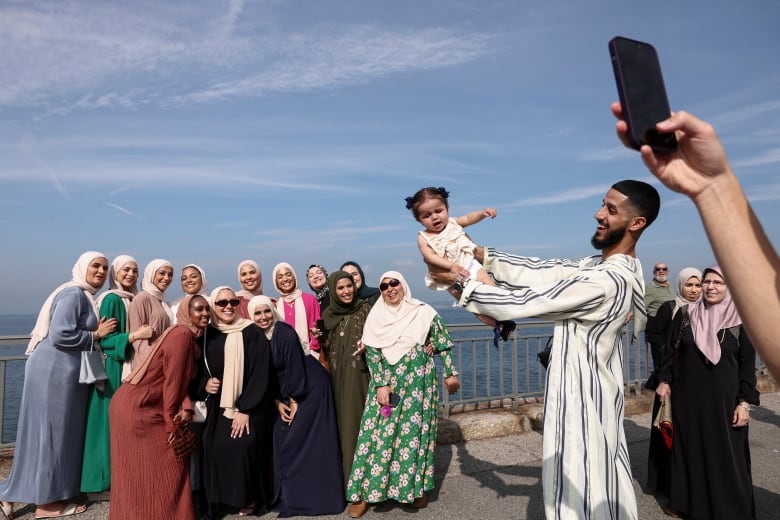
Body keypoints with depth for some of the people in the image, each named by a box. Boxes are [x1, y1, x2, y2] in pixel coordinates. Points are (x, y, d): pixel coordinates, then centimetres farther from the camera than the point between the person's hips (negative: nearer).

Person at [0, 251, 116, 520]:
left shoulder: (85, 296, 15)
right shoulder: (73, 293, -15)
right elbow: (60, 335, -23)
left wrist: (96, 333, 3)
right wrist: (96, 335, -13)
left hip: (65, 369, 10)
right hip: (55, 369, -9)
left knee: (61, 431, 14)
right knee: (52, 430, 1)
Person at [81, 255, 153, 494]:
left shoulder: (135, 299, 11)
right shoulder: (111, 299, -12)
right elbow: (104, 339, -18)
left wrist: (145, 333, 4)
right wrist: (133, 335, -28)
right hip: (113, 369, -8)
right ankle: (109, 476, 8)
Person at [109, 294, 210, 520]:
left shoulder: (188, 335, 10)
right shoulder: (182, 335, -20)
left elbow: (181, 379, 7)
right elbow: (172, 381, -19)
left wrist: (186, 407, -10)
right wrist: (171, 422, -10)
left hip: (144, 407, 9)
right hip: (136, 408, -9)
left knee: (157, 467, 17)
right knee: (150, 470, 3)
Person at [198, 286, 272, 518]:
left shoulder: (252, 333, -8)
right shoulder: (206, 334, 5)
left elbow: (260, 374, -12)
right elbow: (198, 368, 14)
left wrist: (244, 410, -17)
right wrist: (204, 384, -9)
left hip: (248, 405, -3)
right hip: (217, 405, 4)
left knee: (241, 444, -20)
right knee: (213, 447, -13)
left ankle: (247, 498, 2)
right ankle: (219, 498, 8)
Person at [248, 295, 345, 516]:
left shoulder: (284, 332, -19)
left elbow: (295, 368, -18)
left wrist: (295, 401, -13)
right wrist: (278, 402, -2)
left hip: (310, 388, -7)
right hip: (288, 393, 7)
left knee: (307, 440, -4)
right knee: (283, 439, 5)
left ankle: (315, 496, 8)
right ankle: (291, 496, 18)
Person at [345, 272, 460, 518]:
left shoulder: (423, 312, -2)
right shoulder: (376, 316, 2)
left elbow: (443, 344, 2)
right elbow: (371, 352, -1)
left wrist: (450, 373, -2)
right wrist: (381, 384, -9)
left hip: (417, 383, -1)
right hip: (385, 382, 1)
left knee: (415, 431, 3)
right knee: (378, 433, 1)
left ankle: (416, 487, 20)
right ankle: (365, 491, 10)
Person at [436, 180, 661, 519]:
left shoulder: (607, 281, -26)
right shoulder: (607, 265, 4)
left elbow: (525, 303, -23)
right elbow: (541, 272, 2)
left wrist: (461, 285, -13)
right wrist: (484, 257, -4)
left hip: (582, 397, -9)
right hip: (591, 390, 9)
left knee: (578, 487, 5)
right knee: (602, 480, 21)